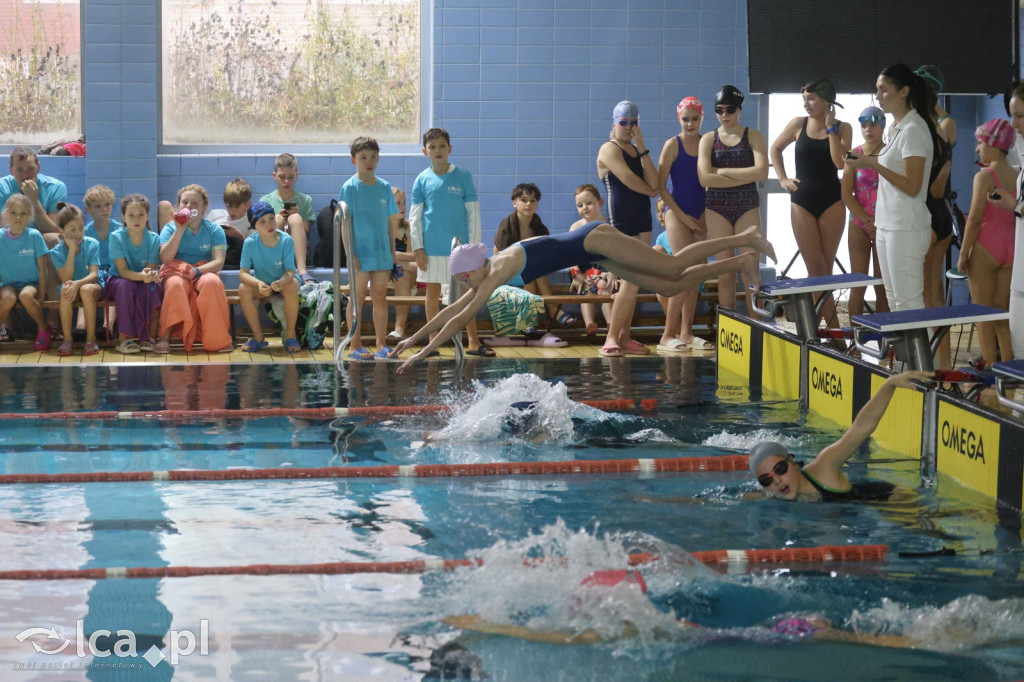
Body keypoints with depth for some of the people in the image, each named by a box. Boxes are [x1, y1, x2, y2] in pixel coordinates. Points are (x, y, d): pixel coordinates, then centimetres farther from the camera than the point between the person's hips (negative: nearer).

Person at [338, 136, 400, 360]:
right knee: (357, 298, 0)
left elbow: (391, 221, 14)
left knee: (380, 297, 8)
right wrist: (350, 254, -13)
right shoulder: (350, 188, -5)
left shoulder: (384, 187, 9)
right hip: (360, 253, -4)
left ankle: (382, 344, 13)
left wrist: (393, 253, 11)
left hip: (382, 253, 4)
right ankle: (355, 346, 4)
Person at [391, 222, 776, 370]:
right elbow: (453, 309, 15)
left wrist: (427, 350, -20)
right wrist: (415, 336, 14)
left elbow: (463, 316, -22)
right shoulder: (494, 273, 6)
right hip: (593, 249, 8)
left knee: (673, 268, -12)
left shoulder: (501, 269, -19)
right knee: (669, 287, 6)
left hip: (595, 241, -8)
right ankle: (741, 262, 10)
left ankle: (746, 238, -7)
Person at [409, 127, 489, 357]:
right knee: (433, 292, 7)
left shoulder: (463, 176, 1)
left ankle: (474, 342, 7)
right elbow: (414, 216, 4)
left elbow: (473, 213, 3)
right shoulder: (422, 180, 2)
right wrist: (418, 247, -3)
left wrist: (473, 246, -1)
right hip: (431, 248, 1)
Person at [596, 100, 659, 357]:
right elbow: (628, 179, -18)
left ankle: (624, 338, 11)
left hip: (642, 220, 8)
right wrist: (650, 191, 1)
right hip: (621, 220, -8)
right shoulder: (609, 150, -5)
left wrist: (642, 147, -4)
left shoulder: (636, 150, 16)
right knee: (631, 281, -14)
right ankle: (611, 339, -9)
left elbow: (654, 183, 1)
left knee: (634, 283, 6)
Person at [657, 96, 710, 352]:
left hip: (699, 213, 5)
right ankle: (668, 336, -9)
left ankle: (686, 333, 11)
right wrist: (682, 215, -11)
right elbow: (660, 185, -9)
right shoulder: (673, 145, -7)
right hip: (677, 213, -5)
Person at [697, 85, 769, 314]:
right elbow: (704, 178, -9)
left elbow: (761, 171, -12)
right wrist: (745, 177, -10)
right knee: (725, 275, 1)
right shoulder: (709, 139, 5)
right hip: (717, 208, 1)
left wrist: (722, 171, -11)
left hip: (747, 208, -1)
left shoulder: (753, 137, 3)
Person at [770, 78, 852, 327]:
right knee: (817, 269, -5)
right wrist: (783, 179, 7)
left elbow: (840, 163, -15)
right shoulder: (798, 125, 1)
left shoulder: (842, 128, -2)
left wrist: (831, 129, -14)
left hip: (831, 201, -1)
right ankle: (833, 327, -4)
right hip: (802, 201, 1)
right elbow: (775, 149, 16)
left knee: (823, 269, 3)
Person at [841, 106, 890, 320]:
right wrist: (866, 220, -10)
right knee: (857, 285, 0)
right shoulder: (854, 155, 5)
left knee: (883, 286, 0)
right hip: (859, 224, 2)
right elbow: (847, 193, 1)